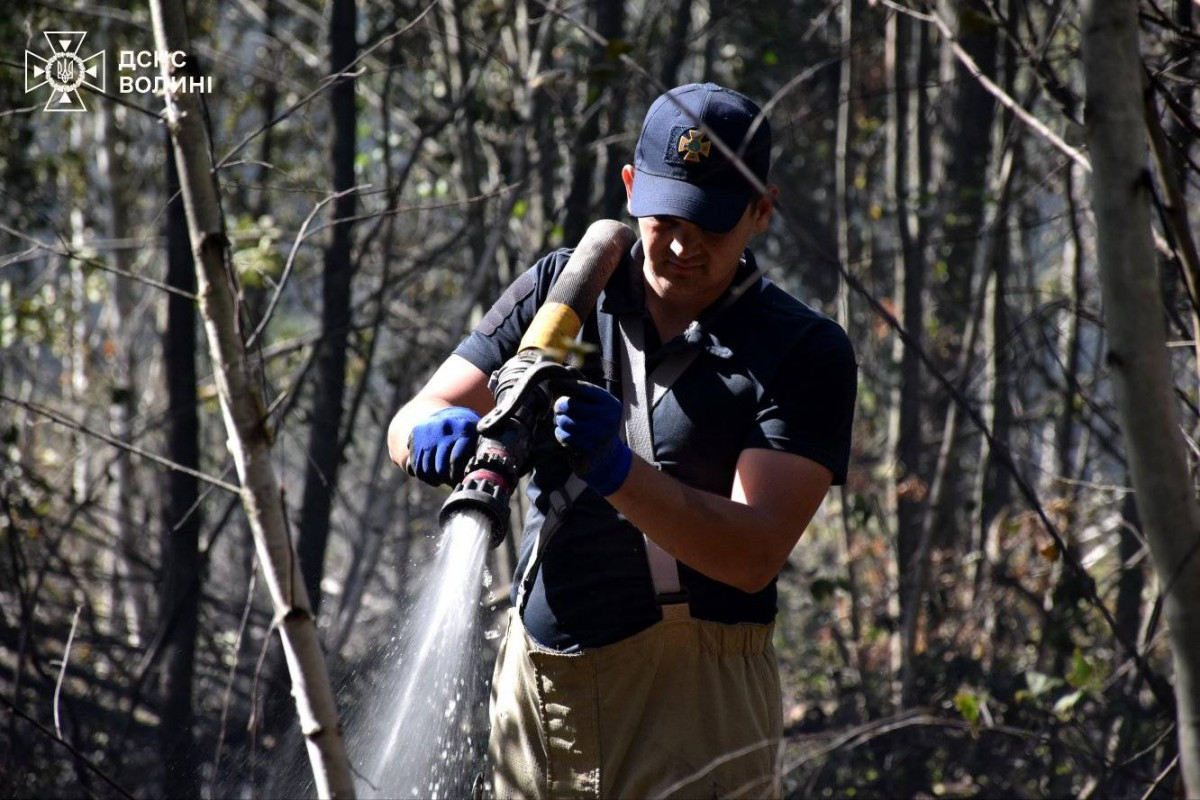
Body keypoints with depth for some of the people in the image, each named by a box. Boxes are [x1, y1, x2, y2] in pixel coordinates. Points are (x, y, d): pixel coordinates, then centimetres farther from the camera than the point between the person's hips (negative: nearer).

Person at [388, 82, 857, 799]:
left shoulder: (807, 353, -5)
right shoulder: (560, 289, 9)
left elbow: (755, 556, -15)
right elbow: (410, 421, 6)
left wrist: (617, 473, -28)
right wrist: (441, 432, -18)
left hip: (694, 691, -4)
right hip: (537, 680, 4)